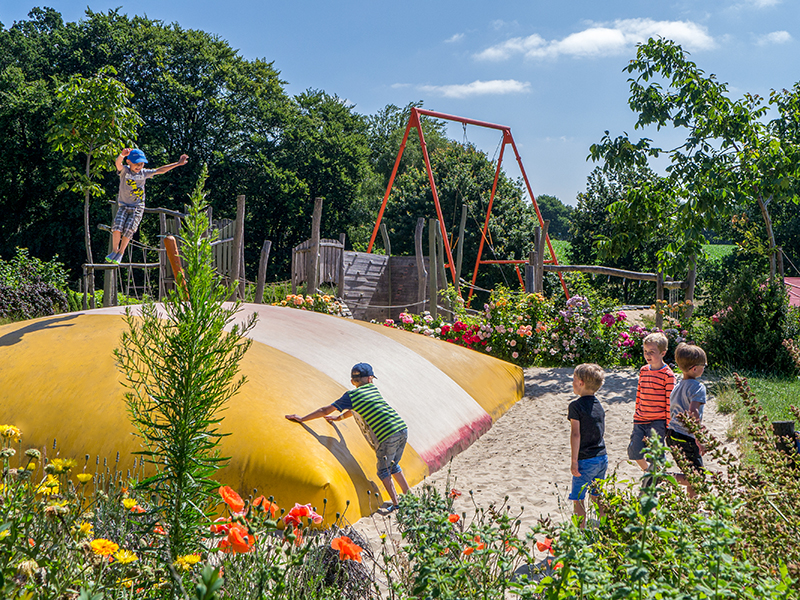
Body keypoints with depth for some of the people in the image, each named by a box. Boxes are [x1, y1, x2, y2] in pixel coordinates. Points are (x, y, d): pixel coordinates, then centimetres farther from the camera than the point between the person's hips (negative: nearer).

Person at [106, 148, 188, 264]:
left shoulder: (144, 173, 0)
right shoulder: (125, 170, -8)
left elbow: (160, 170, 6)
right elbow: (118, 164, -30)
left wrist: (178, 163, 6)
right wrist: (122, 155, -55)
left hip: (137, 208, 1)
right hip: (123, 205, -1)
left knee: (128, 230, -12)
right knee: (117, 226, -19)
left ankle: (120, 253, 8)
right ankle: (114, 251, 2)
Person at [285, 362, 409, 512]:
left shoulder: (351, 395, 1)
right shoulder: (373, 388, 19)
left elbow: (325, 411, 4)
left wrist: (302, 419, 12)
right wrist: (338, 417, 46)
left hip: (388, 436, -6)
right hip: (403, 429, 6)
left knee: (383, 470, 13)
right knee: (393, 466, 25)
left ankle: (396, 504, 12)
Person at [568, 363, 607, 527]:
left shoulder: (576, 405, -13)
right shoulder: (598, 404, 8)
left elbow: (576, 434, -17)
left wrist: (574, 461, -14)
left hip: (586, 460, -7)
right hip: (603, 458, 7)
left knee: (577, 499, 0)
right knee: (597, 496, 18)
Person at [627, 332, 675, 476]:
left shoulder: (668, 374, -10)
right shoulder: (643, 371, 9)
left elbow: (670, 401, -8)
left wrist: (668, 426, -8)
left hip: (658, 421, -6)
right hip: (640, 420, 6)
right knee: (634, 452, 5)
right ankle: (647, 470, 34)